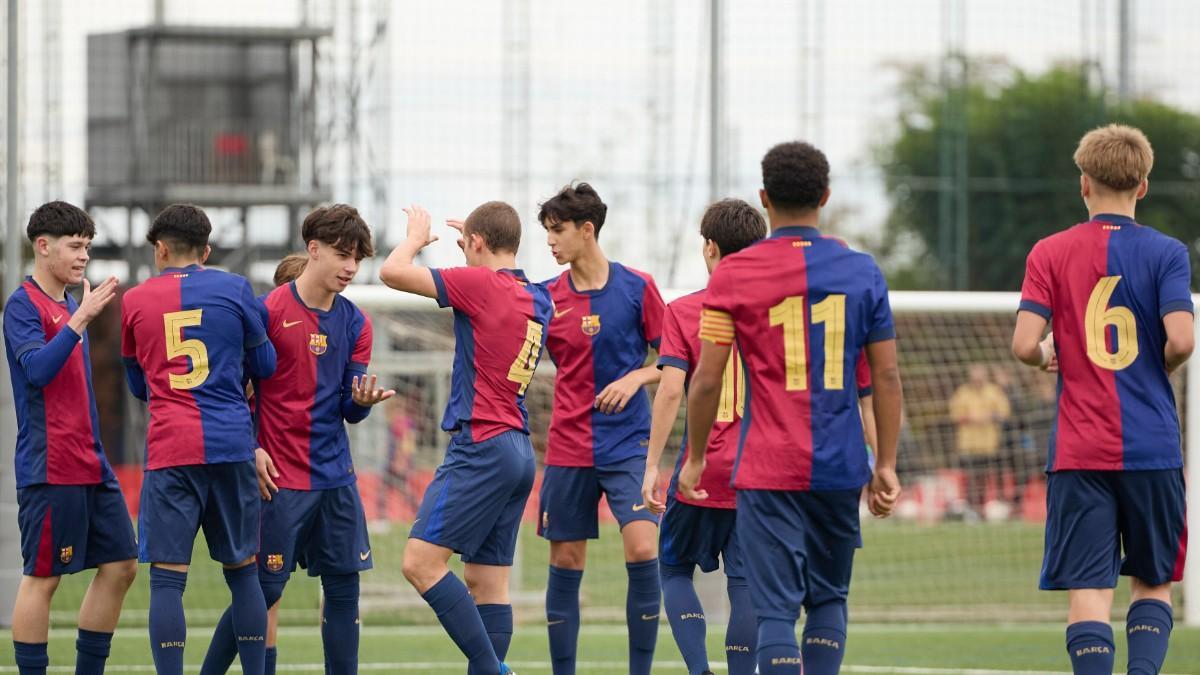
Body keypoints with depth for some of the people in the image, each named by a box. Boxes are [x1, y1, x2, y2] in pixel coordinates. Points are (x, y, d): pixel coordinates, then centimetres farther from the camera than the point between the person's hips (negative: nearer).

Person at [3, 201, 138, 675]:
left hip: (90, 467, 9)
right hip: (49, 470, -9)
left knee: (120, 565, 8)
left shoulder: (70, 306, 16)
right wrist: (80, 319, -28)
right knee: (42, 576, -4)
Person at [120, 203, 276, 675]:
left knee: (167, 578, -4)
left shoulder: (134, 301, 8)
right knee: (243, 571, 11)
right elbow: (264, 366, 15)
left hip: (169, 450, -1)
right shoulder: (235, 290, 5)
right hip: (232, 446, 1)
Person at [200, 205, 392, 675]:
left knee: (343, 586, 5)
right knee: (265, 590, -3)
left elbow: (350, 412, 7)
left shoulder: (355, 323, 8)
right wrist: (250, 449, -11)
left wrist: (361, 401, -15)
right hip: (280, 478, -6)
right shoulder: (269, 311, -8)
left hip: (336, 476, 6)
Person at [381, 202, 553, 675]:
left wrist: (416, 237, 8)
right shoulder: (538, 299, 14)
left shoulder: (479, 284, -10)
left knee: (420, 562, -13)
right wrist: (478, 247, 40)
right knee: (487, 581, 8)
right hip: (519, 448, 9)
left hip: (481, 445, -9)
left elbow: (393, 273, -11)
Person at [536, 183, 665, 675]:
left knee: (642, 549, -17)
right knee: (565, 563, 4)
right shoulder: (546, 297, 4)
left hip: (627, 444, -3)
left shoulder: (637, 288, -3)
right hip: (567, 446, 3)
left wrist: (635, 379, -16)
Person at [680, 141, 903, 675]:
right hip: (840, 468, 3)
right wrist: (886, 466, 12)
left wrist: (695, 459, 10)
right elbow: (886, 378, 5)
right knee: (829, 599, 16)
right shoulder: (862, 271, 4)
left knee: (776, 608, -4)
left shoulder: (733, 275, -3)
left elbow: (707, 381, -3)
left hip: (768, 470, -3)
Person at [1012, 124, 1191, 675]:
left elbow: (1024, 345, -9)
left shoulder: (1050, 253, 1)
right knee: (1153, 584, 15)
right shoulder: (1166, 253, -1)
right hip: (1153, 451, 0)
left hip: (1079, 452, 0)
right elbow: (1181, 340, -13)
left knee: (1088, 591, -2)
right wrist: (1159, 369, 9)